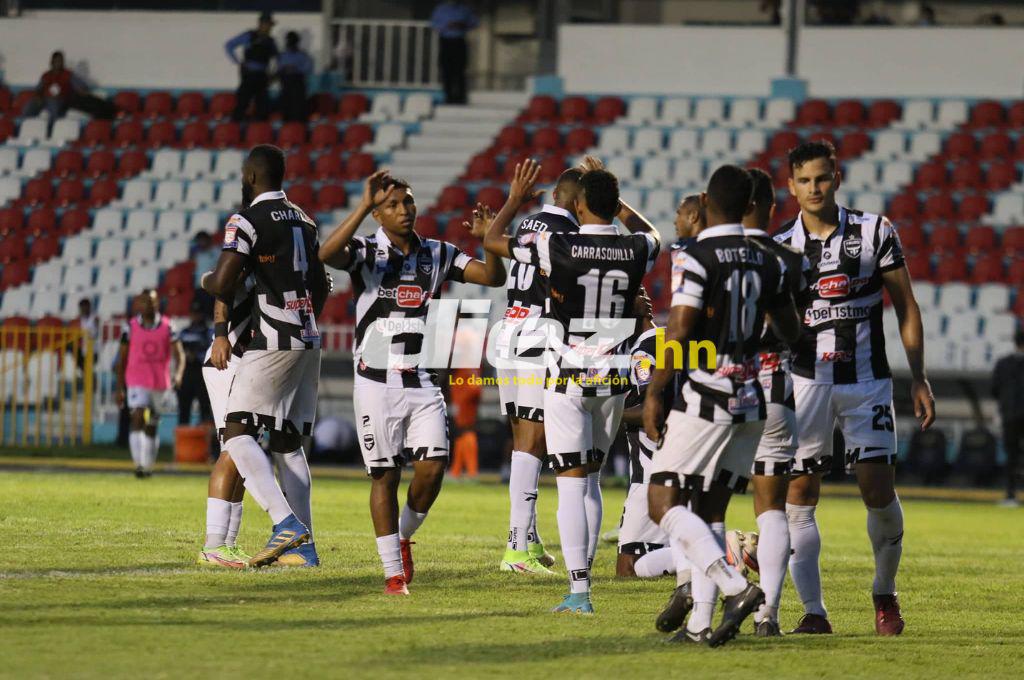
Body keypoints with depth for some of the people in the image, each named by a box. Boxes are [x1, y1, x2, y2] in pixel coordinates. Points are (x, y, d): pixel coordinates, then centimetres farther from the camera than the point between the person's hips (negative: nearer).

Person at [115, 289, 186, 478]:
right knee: (138, 418, -21)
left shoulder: (167, 326, 1)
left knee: (152, 427, 12)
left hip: (160, 383, 2)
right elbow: (122, 359, 6)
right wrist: (120, 388, 5)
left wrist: (178, 373, -23)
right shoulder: (130, 327, -1)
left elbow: (179, 354, -3)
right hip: (137, 382, -2)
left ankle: (148, 465, 26)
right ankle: (139, 463, -27)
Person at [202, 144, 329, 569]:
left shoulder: (248, 220, -10)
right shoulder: (303, 220, 16)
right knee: (288, 442, 13)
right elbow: (321, 287, 26)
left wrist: (206, 281, 6)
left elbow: (223, 286, -16)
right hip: (308, 342, 8)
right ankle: (304, 544, 8)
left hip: (272, 343, -8)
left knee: (238, 433, -7)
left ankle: (286, 522, -24)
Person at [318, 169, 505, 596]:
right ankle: (393, 572, 8)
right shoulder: (366, 254, -4)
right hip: (377, 382, -3)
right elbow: (328, 254, -26)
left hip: (423, 383, 3)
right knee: (385, 475, 0)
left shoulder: (437, 254, 8)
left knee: (432, 469, -9)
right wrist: (364, 206, -32)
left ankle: (404, 535, 20)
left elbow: (493, 277, 3)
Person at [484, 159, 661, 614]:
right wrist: (611, 193, 27)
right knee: (591, 478, 17)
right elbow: (650, 235, 25)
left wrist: (516, 200, 15)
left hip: (566, 382, -4)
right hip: (613, 380, 4)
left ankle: (579, 591, -9)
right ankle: (581, 575, 17)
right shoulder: (635, 251, -3)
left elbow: (491, 241, 1)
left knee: (572, 483, -3)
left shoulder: (558, 247, -14)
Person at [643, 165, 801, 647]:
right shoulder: (767, 263, 9)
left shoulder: (695, 258, -12)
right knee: (710, 512, 11)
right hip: (750, 402, 7)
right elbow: (791, 332, 20)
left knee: (663, 503, -3)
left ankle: (736, 587, -19)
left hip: (705, 400, -7)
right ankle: (700, 624, 5)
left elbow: (679, 333, -17)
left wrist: (654, 393, -8)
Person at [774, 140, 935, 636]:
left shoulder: (874, 232, 0)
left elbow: (906, 307, 5)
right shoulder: (780, 248, 3)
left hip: (866, 381, -1)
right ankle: (813, 610, 0)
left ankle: (885, 593, 15)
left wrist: (919, 379, 0)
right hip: (805, 382, 1)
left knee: (879, 492, -8)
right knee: (798, 497, -5)